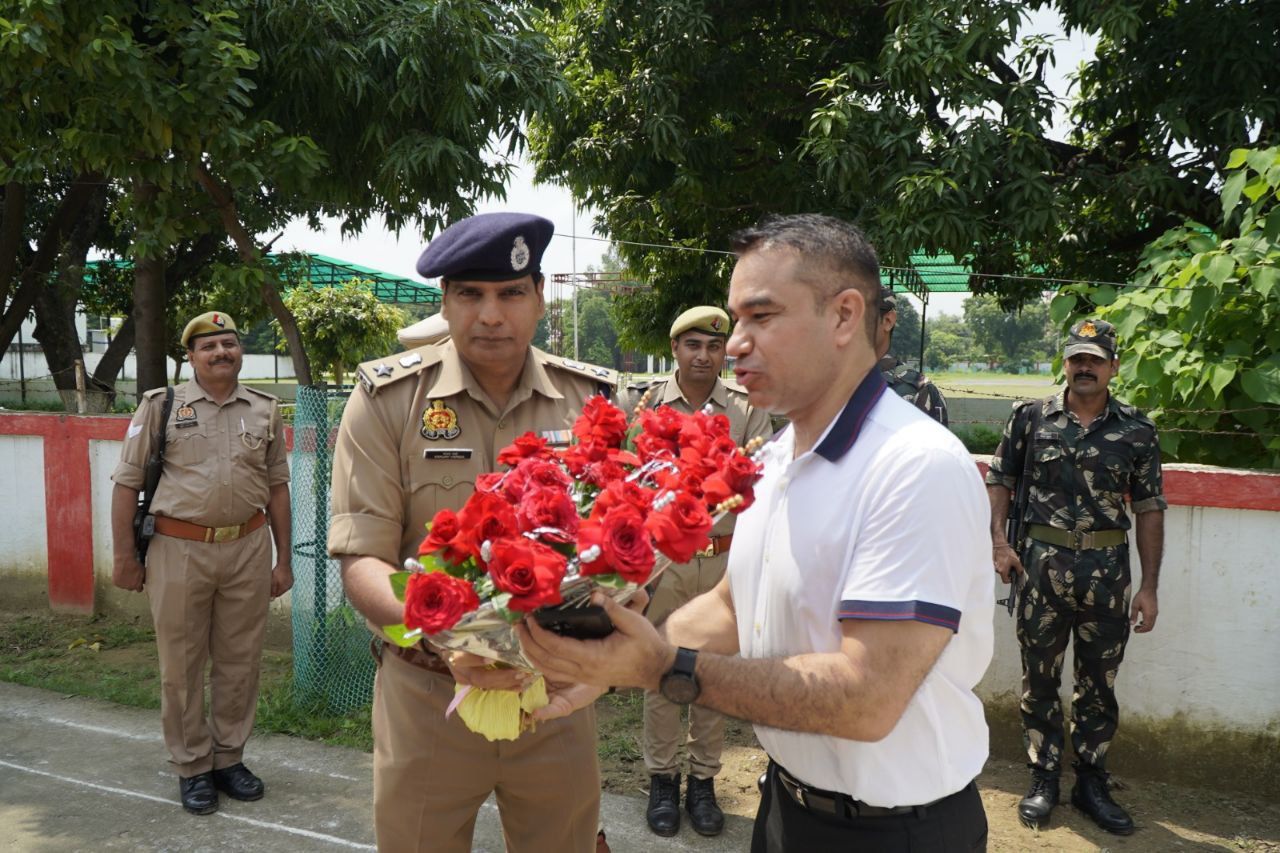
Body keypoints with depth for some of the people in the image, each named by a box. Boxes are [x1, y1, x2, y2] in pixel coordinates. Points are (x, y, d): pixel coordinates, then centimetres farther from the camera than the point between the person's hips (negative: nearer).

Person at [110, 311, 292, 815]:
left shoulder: (264, 410, 8)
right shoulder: (161, 406, 0)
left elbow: (277, 487, 12)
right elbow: (127, 483, 2)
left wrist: (283, 559, 10)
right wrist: (125, 557, 0)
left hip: (248, 549, 2)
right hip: (180, 550, -2)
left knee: (239, 661, 10)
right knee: (181, 665, 6)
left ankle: (228, 758, 26)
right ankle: (192, 768, 21)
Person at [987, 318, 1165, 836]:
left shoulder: (1136, 430, 2)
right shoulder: (1031, 417, 2)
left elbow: (1149, 508, 4)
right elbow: (1000, 479, 9)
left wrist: (1149, 587, 1)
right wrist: (998, 542, -5)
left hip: (1107, 568, 1)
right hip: (1042, 562, 0)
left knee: (1099, 684, 11)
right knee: (1039, 678, 8)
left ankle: (1091, 784, 26)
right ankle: (1043, 780, 24)